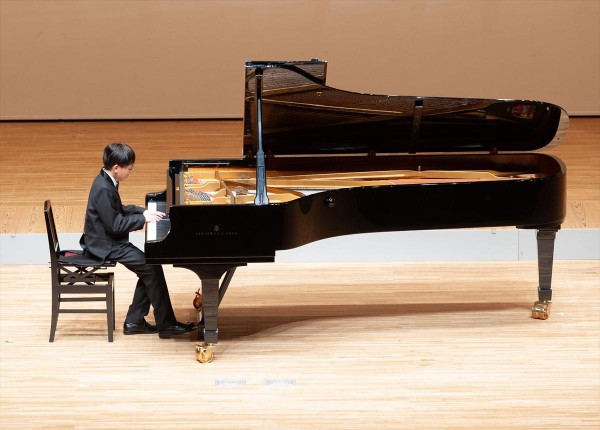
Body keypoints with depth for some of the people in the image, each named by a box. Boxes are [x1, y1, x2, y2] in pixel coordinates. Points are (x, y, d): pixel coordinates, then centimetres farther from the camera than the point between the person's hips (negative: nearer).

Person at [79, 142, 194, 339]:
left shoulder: (106, 181, 7)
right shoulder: (104, 190, -24)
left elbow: (119, 211, 20)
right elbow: (115, 225, -24)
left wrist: (144, 211, 8)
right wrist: (143, 219, -16)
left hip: (108, 241, 10)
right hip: (105, 246, -10)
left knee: (149, 267, 5)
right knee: (152, 267, -14)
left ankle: (134, 321, 8)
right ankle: (166, 324, -8)